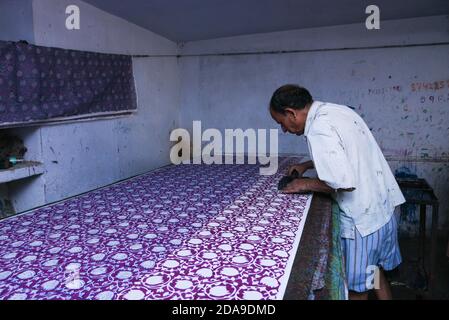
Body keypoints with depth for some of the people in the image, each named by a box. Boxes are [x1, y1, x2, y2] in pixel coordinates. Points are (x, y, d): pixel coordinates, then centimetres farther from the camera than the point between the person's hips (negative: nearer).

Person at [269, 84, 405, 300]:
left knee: (357, 289, 11)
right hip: (382, 209, 9)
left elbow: (345, 182, -29)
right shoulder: (336, 110, 6)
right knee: (375, 274, 24)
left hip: (362, 219, -9)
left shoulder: (319, 130, -24)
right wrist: (307, 165, 17)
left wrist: (307, 185, -13)